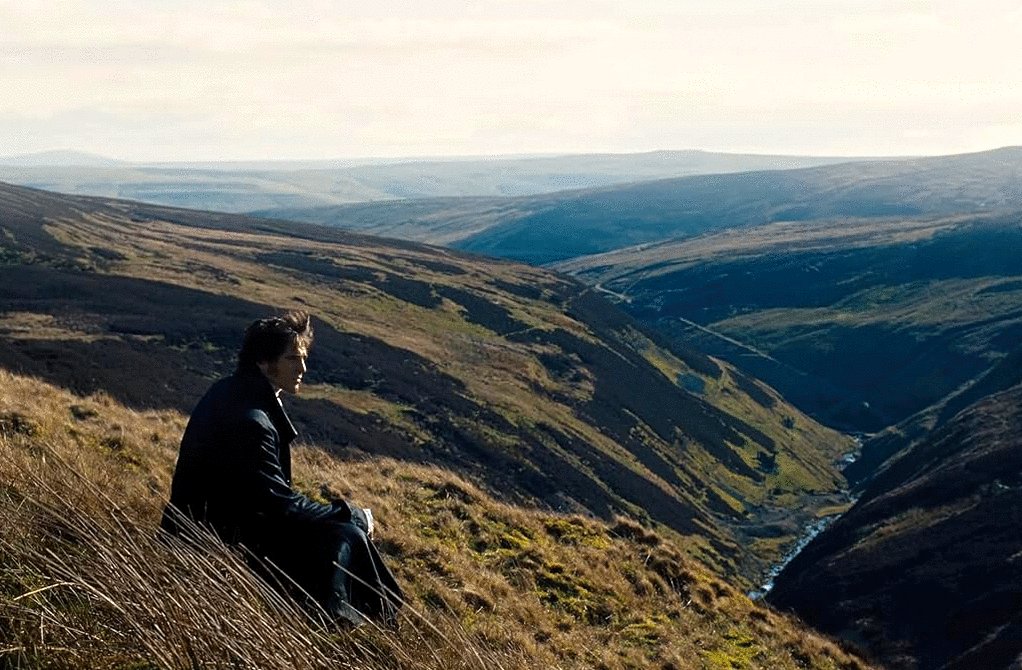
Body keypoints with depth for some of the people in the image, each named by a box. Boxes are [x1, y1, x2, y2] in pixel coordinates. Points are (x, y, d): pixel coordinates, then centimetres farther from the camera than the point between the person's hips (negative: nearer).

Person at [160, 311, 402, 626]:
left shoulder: (233, 392, 5)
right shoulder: (249, 420, -27)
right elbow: (280, 504, -24)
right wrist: (355, 515, -12)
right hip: (225, 540, -10)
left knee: (349, 532, 8)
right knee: (342, 537, -15)